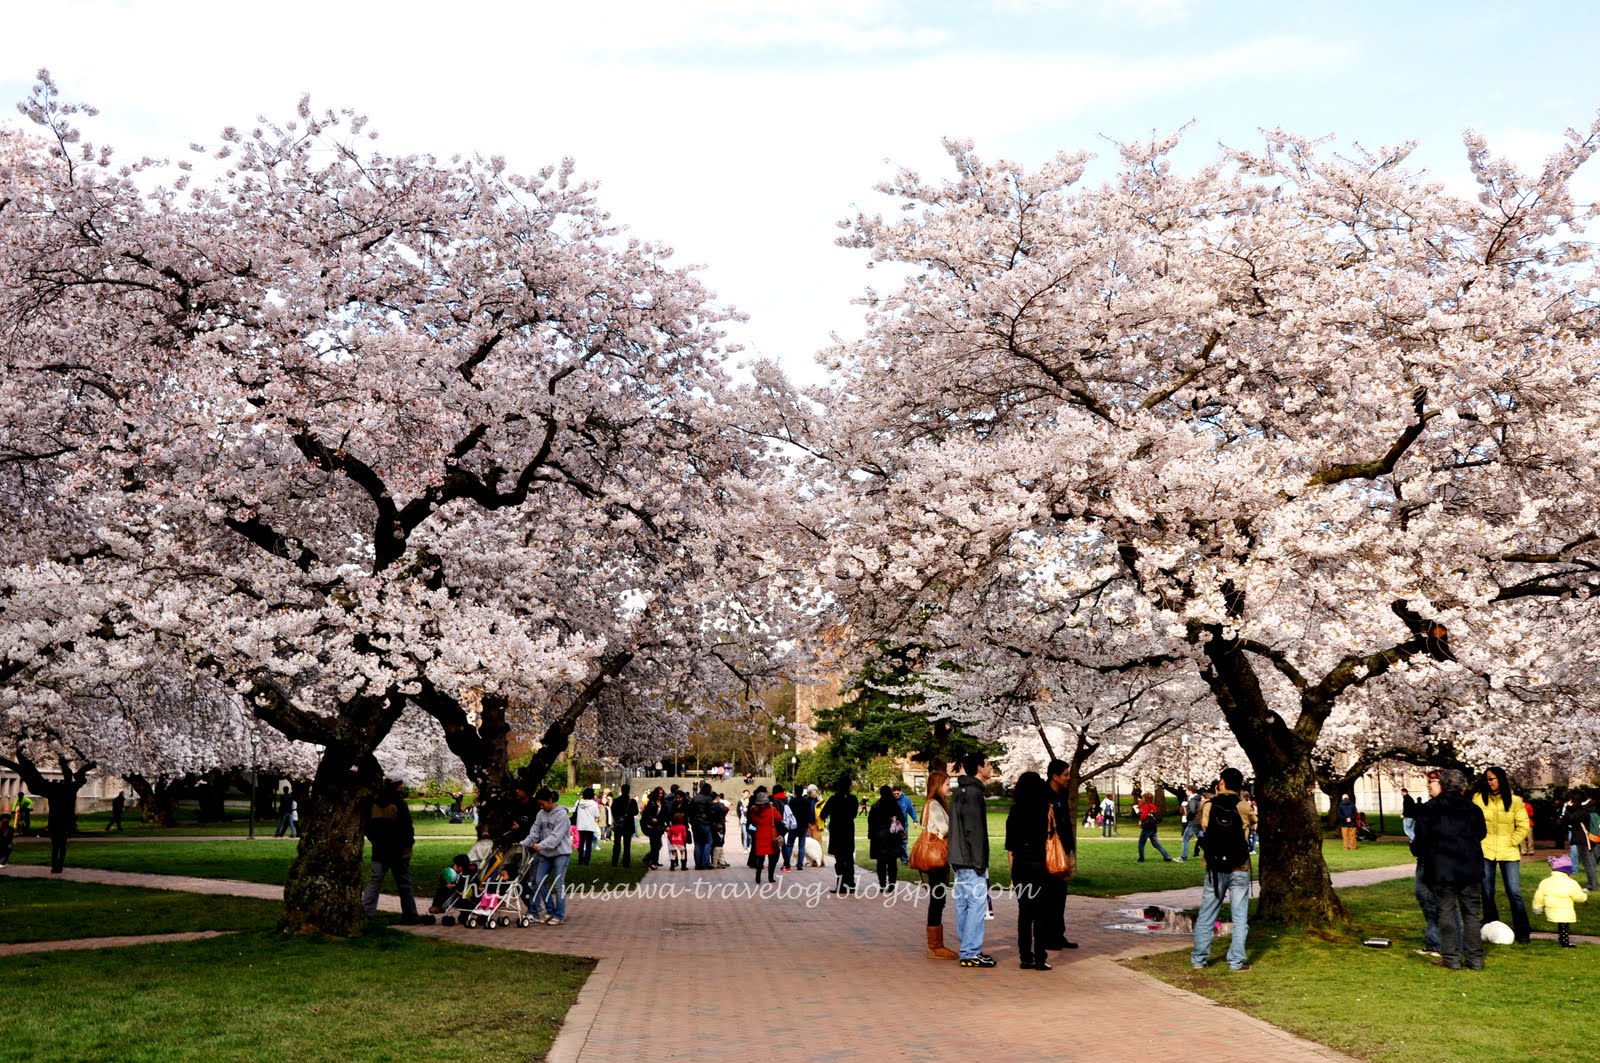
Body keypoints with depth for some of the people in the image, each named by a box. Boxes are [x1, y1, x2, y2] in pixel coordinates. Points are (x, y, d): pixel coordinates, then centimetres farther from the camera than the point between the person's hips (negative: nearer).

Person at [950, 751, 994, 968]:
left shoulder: (961, 790, 16)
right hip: (971, 860, -10)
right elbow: (974, 830, -19)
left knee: (963, 904, 12)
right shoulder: (973, 792, -15)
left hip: (960, 860, 10)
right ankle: (971, 953, -5)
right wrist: (980, 862, -18)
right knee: (977, 903, -7)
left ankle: (968, 949, 19)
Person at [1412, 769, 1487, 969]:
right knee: (1472, 913, 9)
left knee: (1447, 912, 4)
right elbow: (1481, 834, 16)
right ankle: (1475, 959, 11)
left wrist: (1417, 852, 18)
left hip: (1441, 871, -2)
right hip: (1470, 870, 3)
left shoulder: (1429, 809, -4)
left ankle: (1451, 958, 5)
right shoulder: (1473, 809, 5)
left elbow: (1421, 840, -2)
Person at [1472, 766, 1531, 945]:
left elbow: (1523, 826, 1)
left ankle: (1522, 931, 8)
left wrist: (1511, 842, -5)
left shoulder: (1514, 800, -2)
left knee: (1514, 893, -2)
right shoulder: (1479, 798, -2)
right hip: (1485, 851, 1)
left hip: (1509, 852, -1)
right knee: (1487, 892, 8)